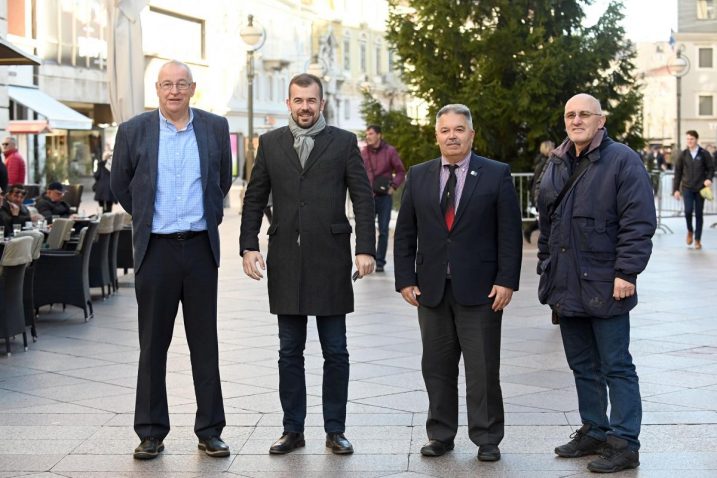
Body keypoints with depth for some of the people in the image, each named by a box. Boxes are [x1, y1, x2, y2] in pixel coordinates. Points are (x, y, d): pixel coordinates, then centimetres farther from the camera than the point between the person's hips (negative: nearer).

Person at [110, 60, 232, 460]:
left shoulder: (215, 128, 5)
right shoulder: (134, 131, 1)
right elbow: (120, 185, 13)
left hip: (201, 247, 1)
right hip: (156, 248, -1)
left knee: (205, 342, 5)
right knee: (153, 344, 4)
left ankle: (210, 430, 13)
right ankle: (152, 433, 13)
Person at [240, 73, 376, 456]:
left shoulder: (344, 142, 3)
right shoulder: (270, 143, 9)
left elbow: (363, 198, -1)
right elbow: (254, 199, 9)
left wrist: (366, 248, -10)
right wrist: (249, 246, -2)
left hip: (331, 260, -2)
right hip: (285, 261, 2)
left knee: (335, 352, 5)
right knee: (290, 352, 8)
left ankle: (335, 430, 15)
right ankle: (293, 430, 18)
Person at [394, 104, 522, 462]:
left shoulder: (496, 175, 0)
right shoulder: (418, 176, 8)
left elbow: (509, 233, -3)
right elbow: (405, 233, 9)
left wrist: (506, 281, -9)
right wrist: (405, 279, 2)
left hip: (480, 289, -3)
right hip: (431, 288, 3)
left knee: (483, 369, 2)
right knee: (437, 367, 9)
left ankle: (487, 439, 14)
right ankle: (440, 435, 20)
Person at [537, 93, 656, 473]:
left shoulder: (622, 161, -8)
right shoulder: (556, 165, 14)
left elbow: (639, 223, -14)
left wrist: (626, 273, -18)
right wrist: (545, 268, 17)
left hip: (604, 286, -7)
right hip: (566, 286, 7)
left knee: (616, 367, -1)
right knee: (583, 367, 15)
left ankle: (624, 443, 5)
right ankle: (593, 432, 26)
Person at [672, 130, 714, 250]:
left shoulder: (704, 154, 0)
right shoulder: (683, 155, 4)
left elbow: (711, 168, 5)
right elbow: (678, 172, 7)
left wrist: (709, 178, -15)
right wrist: (676, 189, 4)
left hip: (700, 188, 0)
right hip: (687, 188, 0)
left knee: (699, 213, 4)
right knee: (688, 210, -14)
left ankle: (697, 239, 14)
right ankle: (690, 231, 15)